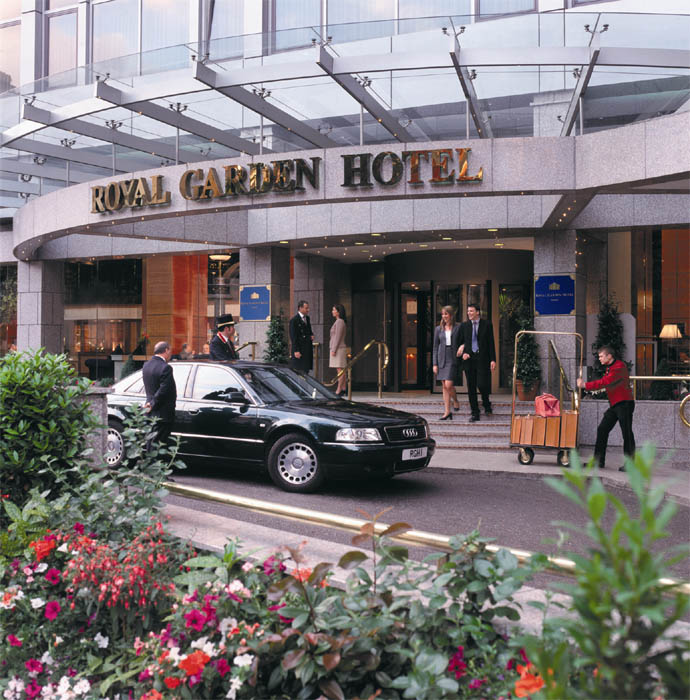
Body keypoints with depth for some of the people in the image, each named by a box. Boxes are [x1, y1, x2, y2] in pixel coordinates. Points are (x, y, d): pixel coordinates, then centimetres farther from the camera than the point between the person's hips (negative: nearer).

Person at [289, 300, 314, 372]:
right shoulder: (294, 320, -10)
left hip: (307, 350, 8)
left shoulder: (307, 318, 14)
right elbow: (293, 337, -13)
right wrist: (296, 351, -18)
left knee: (306, 370, 7)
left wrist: (311, 335, 5)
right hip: (299, 350, -8)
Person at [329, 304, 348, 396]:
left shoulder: (339, 321, -13)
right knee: (342, 370, 8)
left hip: (338, 349, -10)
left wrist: (333, 350, -19)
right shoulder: (340, 322, 18)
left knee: (340, 369, -10)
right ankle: (343, 389, 9)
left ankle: (339, 390, -11)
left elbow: (338, 337, -18)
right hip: (339, 349, 10)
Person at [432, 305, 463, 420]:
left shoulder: (458, 327, 1)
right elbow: (435, 347, 10)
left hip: (452, 359, -4)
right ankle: (447, 412, 10)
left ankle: (455, 401, 16)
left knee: (449, 385, -13)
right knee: (444, 387, 5)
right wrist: (435, 364, 5)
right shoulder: (438, 329, 9)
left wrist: (462, 346, -16)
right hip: (442, 359, 4)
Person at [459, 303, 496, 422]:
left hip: (482, 359, -3)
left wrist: (493, 360, -6)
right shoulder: (464, 325, 10)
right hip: (469, 359, 3)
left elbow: (491, 343, 1)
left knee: (482, 384, -10)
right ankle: (475, 413, 12)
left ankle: (486, 405, 19)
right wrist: (463, 353, -4)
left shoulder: (487, 325, 3)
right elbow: (460, 342, 15)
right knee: (471, 388, 3)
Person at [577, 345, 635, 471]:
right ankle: (599, 461, 9)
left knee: (627, 434, -4)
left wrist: (585, 385, -22)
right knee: (602, 430, 5)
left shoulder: (619, 367, -16)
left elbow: (604, 382, -24)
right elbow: (606, 384, 15)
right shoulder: (609, 368, 15)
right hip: (614, 404, 9)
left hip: (624, 404, -9)